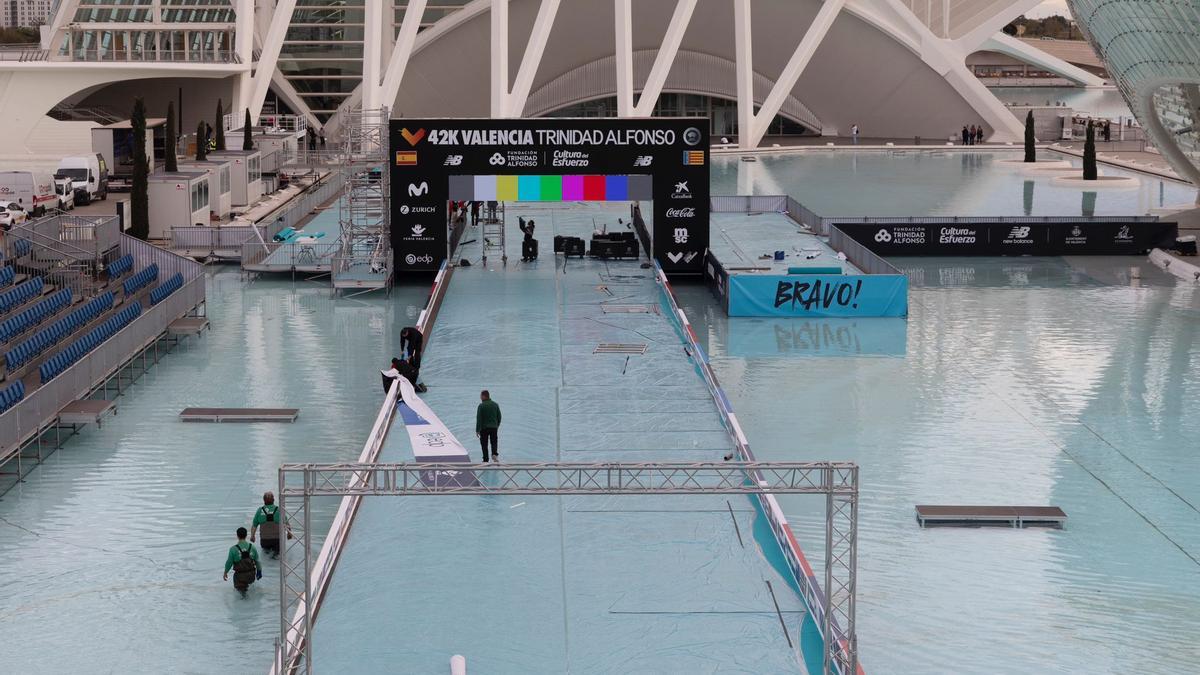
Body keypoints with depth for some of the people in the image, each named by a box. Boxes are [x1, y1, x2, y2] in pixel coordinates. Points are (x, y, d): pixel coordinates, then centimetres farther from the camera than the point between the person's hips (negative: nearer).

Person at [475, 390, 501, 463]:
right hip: (494, 427, 4)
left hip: (484, 428, -4)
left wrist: (477, 430, -9)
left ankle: (485, 460, 3)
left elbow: (479, 418, -12)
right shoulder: (495, 404, 7)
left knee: (484, 444, 4)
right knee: (494, 442, 14)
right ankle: (495, 453, -12)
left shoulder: (481, 406, -10)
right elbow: (499, 416, 12)